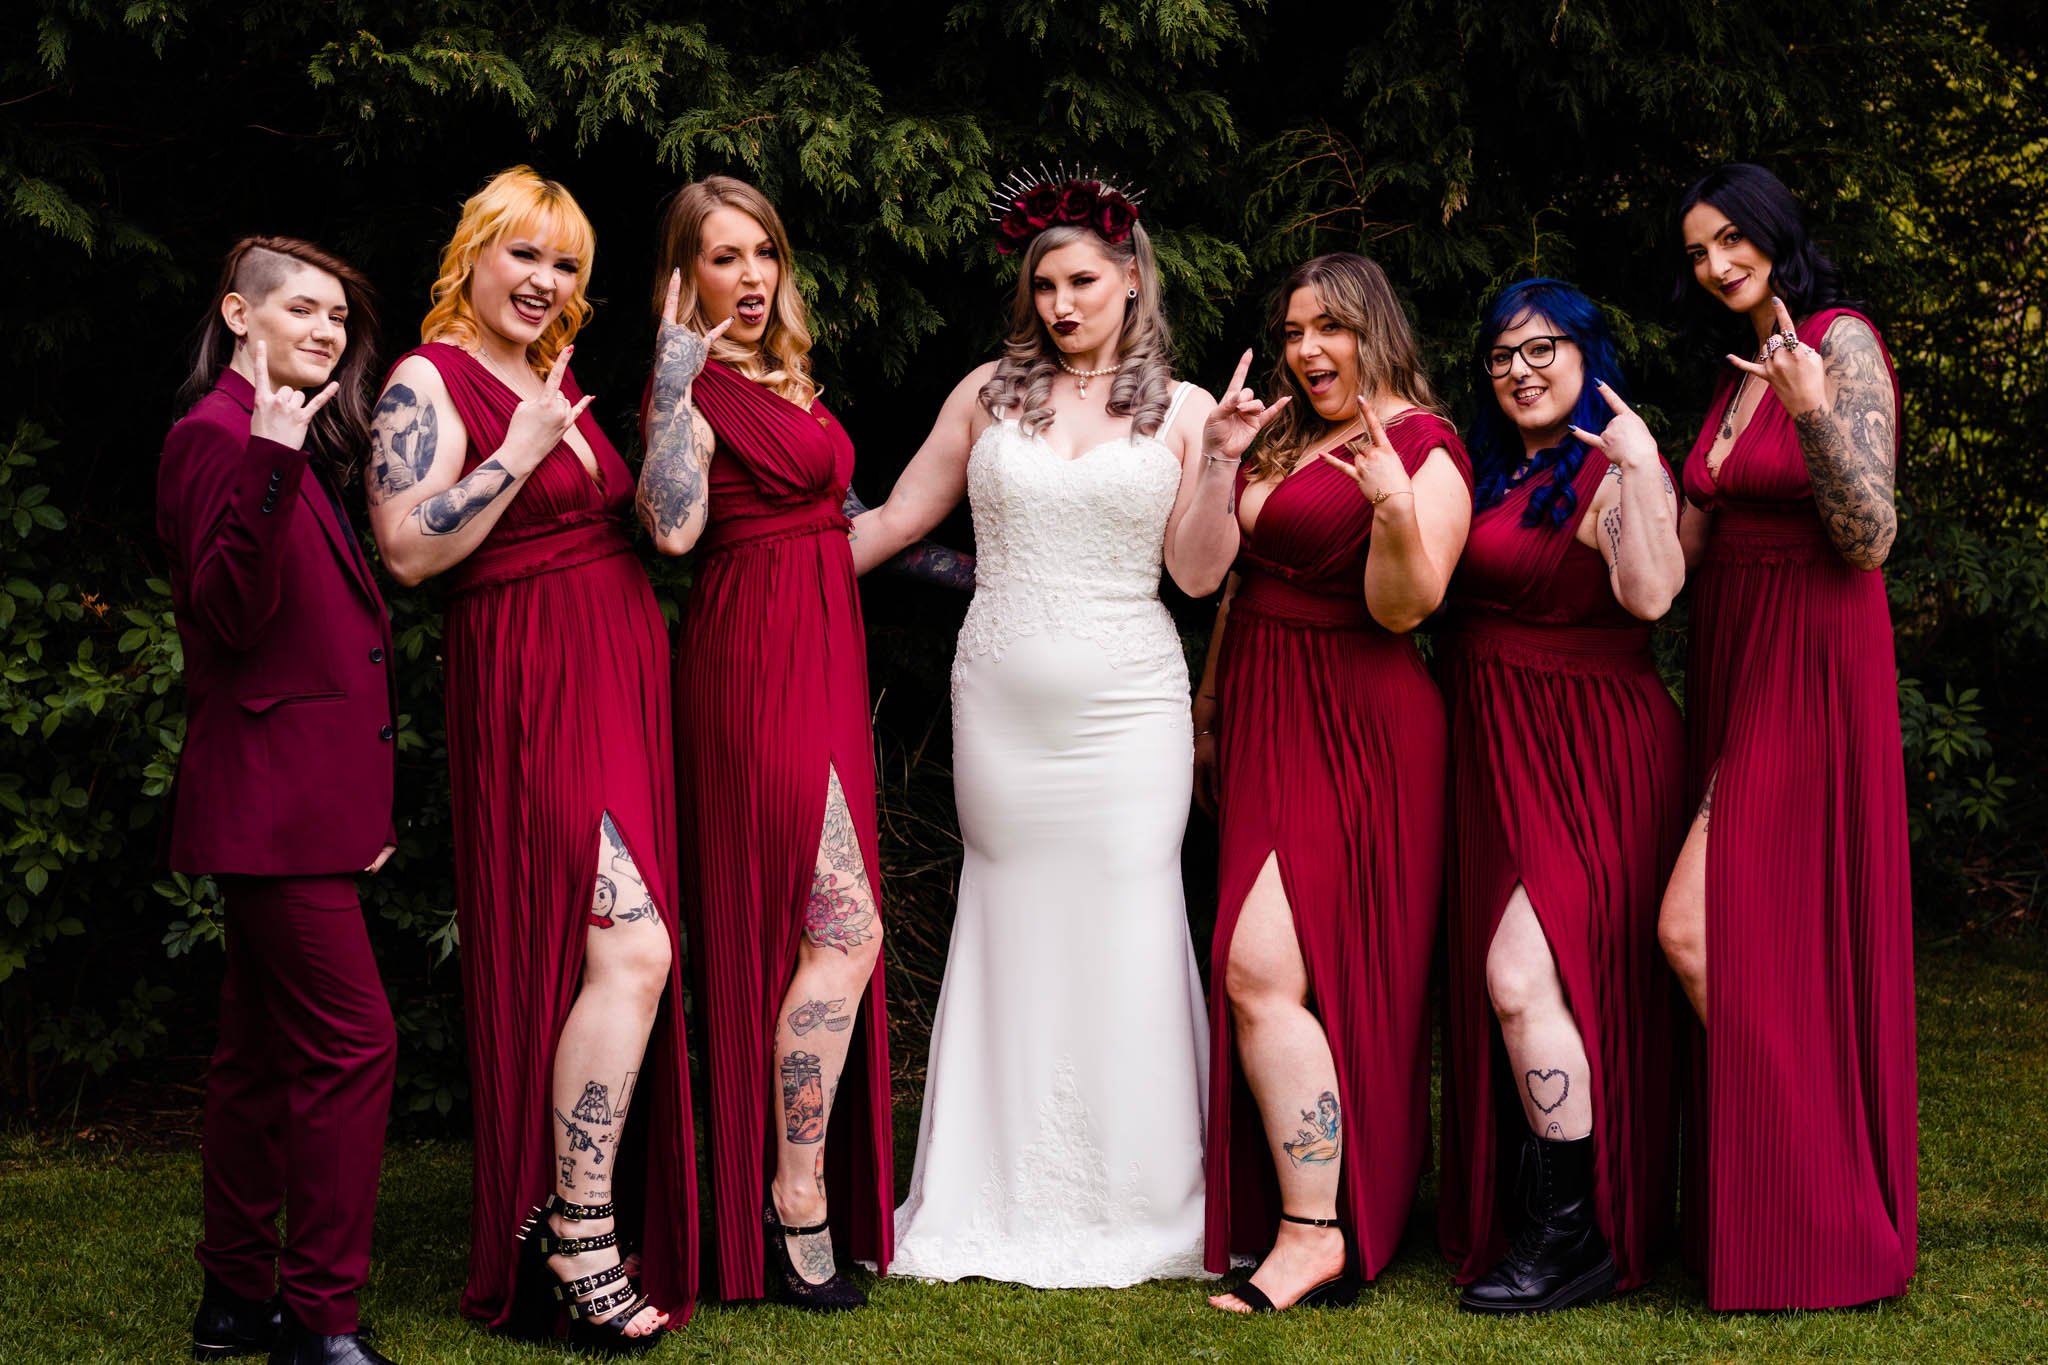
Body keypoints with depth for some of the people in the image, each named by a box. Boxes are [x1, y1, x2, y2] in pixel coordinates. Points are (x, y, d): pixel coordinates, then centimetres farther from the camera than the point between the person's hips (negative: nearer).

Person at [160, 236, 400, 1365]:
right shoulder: (215, 435, -11)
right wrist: (270, 462, -32)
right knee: (353, 1041, -11)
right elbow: (231, 614, -21)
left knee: (264, 1052, 13)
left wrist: (359, 803, 23)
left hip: (296, 797, 10)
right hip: (271, 795, -10)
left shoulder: (301, 445, 19)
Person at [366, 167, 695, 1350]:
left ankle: (571, 1199, 19)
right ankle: (575, 1234, -8)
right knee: (630, 946, -16)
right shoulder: (430, 382, -6)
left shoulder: (558, 378, 18)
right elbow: (409, 548, -18)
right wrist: (523, 450, -17)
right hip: (532, 688, -9)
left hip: (622, 677, 9)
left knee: (612, 953, 9)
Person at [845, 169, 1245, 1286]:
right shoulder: (990, 393, 9)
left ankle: (1141, 1201, 8)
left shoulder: (1179, 408, 6)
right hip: (1000, 706, 1)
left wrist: (1220, 463, -11)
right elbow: (895, 517, 13)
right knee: (1009, 928, 3)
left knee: (1128, 928, -3)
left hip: (1126, 706, -1)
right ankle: (1005, 1200, 12)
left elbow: (1198, 573, 2)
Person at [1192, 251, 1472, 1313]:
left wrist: (1395, 506, -33)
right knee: (1263, 971, 8)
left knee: (1261, 969, -17)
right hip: (1265, 725, 8)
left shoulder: (1423, 447, -7)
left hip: (1354, 733, -8)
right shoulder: (1284, 440, 16)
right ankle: (1291, 1210, 16)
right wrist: (1208, 708, 23)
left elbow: (1404, 604, -17)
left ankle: (1316, 1235, -13)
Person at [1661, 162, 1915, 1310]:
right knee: (1751, 939, 8)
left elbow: (1870, 539, -18)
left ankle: (1814, 1225, -4)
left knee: (1695, 930, -14)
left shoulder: (1843, 343, -9)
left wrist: (1812, 409, -29)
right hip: (1737, 666, 8)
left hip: (1812, 668, -8)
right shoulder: (1743, 369, 16)